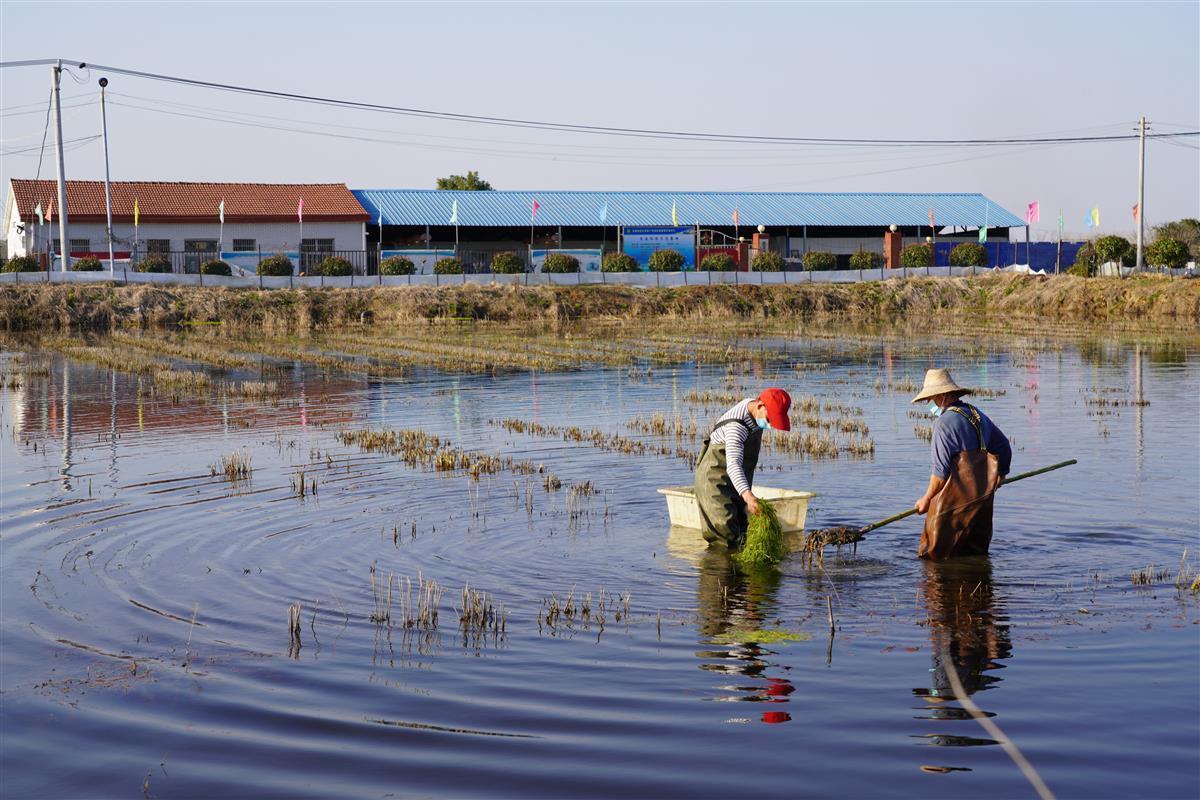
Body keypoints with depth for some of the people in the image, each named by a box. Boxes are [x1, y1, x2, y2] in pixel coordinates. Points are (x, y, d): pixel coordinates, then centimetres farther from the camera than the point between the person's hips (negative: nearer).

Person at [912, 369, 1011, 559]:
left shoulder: (945, 422, -13)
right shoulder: (978, 415, 12)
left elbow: (941, 469, -15)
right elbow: (1004, 447, 22)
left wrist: (927, 498, -5)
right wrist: (1000, 474, 39)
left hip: (956, 498, -9)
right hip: (983, 496, 9)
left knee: (936, 553, -2)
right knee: (976, 552, 15)